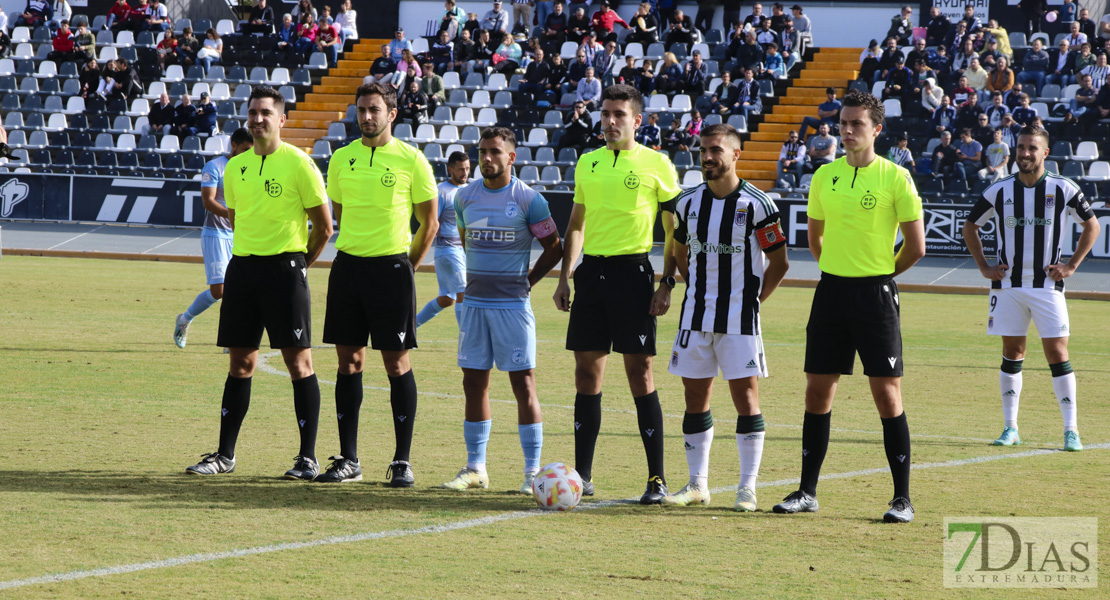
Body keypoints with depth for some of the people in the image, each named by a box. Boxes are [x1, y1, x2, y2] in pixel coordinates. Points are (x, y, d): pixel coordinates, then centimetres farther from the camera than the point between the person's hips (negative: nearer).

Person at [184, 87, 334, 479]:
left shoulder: (298, 164, -6)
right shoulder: (235, 168, 10)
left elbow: (324, 226, -3)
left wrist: (295, 265, 3)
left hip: (285, 268, -5)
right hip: (242, 267, 5)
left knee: (298, 362, -4)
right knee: (241, 363, 8)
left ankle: (308, 458, 0)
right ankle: (225, 454, 13)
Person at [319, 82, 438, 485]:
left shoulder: (411, 160, -4)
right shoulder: (341, 159, 7)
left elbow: (430, 222, 2)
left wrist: (406, 265, 2)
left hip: (392, 267, -4)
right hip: (348, 265, 4)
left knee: (397, 362, -3)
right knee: (349, 361, 5)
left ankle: (402, 461, 2)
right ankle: (348, 459, 11)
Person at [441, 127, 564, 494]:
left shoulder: (528, 200, -6)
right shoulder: (465, 197, 8)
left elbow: (553, 248, 2)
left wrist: (526, 281, 1)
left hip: (512, 303, -5)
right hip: (475, 302, 5)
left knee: (523, 383, -5)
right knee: (473, 381, 6)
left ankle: (533, 471, -1)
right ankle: (475, 468, 13)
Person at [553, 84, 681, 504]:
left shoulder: (656, 165, -3)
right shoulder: (587, 163, 12)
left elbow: (675, 230, -1)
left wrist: (667, 284, -8)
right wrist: (564, 277, 12)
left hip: (632, 271, -5)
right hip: (592, 270, 5)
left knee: (639, 372, -6)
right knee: (587, 371, 5)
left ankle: (657, 479, 0)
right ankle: (582, 475, 11)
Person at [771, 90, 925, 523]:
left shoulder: (895, 178, -7)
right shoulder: (825, 176, 7)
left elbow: (916, 246, -4)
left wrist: (879, 275, 5)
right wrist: (839, 271, 14)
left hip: (875, 295, -5)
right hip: (831, 292, 5)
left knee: (887, 394, -4)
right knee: (817, 391, 6)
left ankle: (902, 498, 1)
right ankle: (807, 492, 13)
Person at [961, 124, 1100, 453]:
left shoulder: (1063, 189, -2)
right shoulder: (999, 191, 2)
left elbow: (1091, 225, 10)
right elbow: (970, 226, 15)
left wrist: (1071, 265, 2)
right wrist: (984, 267, 7)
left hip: (1047, 284, -2)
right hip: (1008, 284, 2)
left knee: (1057, 353, -6)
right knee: (1012, 352, 5)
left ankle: (1071, 429, -2)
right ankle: (1010, 428, 11)